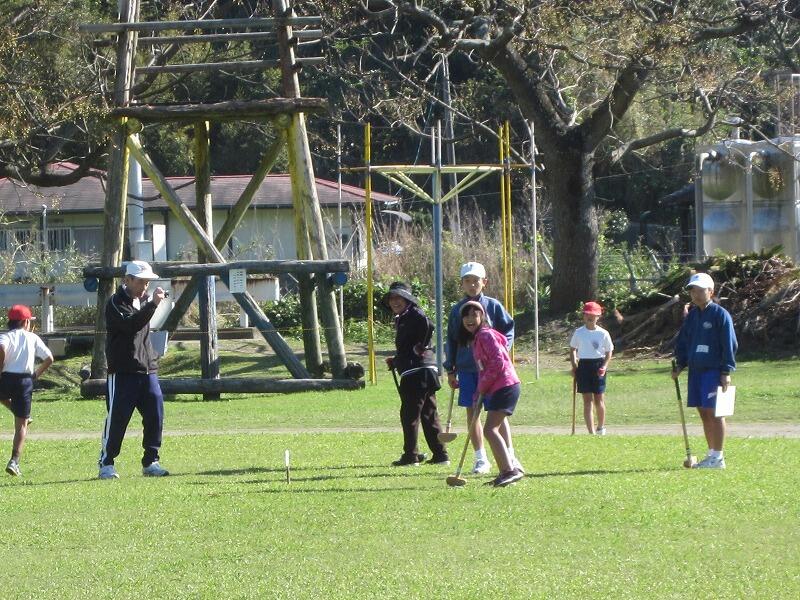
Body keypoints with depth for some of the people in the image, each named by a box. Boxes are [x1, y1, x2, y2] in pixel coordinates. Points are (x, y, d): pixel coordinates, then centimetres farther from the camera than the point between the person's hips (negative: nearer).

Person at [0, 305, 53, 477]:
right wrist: (36, 374, 17)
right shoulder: (33, 338, 11)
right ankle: (14, 461, -6)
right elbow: (49, 358, 6)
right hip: (25, 381, 1)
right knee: (21, 424, 4)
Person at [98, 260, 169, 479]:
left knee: (155, 416, 1)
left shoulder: (144, 300, 17)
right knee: (116, 419, -4)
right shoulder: (116, 303, -8)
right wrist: (152, 304, -31)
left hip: (147, 370, 7)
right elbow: (130, 324, -26)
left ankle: (150, 462, 10)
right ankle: (106, 464, 4)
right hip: (122, 372, -7)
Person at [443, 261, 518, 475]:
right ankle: (481, 458, 11)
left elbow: (508, 331, 5)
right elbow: (451, 341, 13)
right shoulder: (457, 310, 8)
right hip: (466, 368, 3)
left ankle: (510, 457, -1)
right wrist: (450, 370, 9)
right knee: (471, 412, 3)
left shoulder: (493, 306, 1)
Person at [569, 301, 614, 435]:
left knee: (599, 398, 2)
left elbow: (609, 351, 6)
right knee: (587, 400, -3)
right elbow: (572, 349, 13)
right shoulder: (579, 333, 4)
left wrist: (604, 366, -8)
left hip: (598, 366, -1)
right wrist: (574, 365, 0)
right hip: (584, 366, 1)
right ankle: (591, 432, -6)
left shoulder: (603, 333, 1)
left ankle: (601, 427, 24)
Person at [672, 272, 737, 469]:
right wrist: (679, 366, 11)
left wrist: (726, 372, -14)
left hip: (713, 371, -7)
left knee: (713, 412, -7)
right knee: (703, 412, 9)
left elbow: (729, 344, -9)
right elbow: (682, 342, 22)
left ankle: (718, 457, -4)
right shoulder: (692, 315, 14)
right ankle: (712, 454, 16)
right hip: (696, 371, 7)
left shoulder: (720, 314, -7)